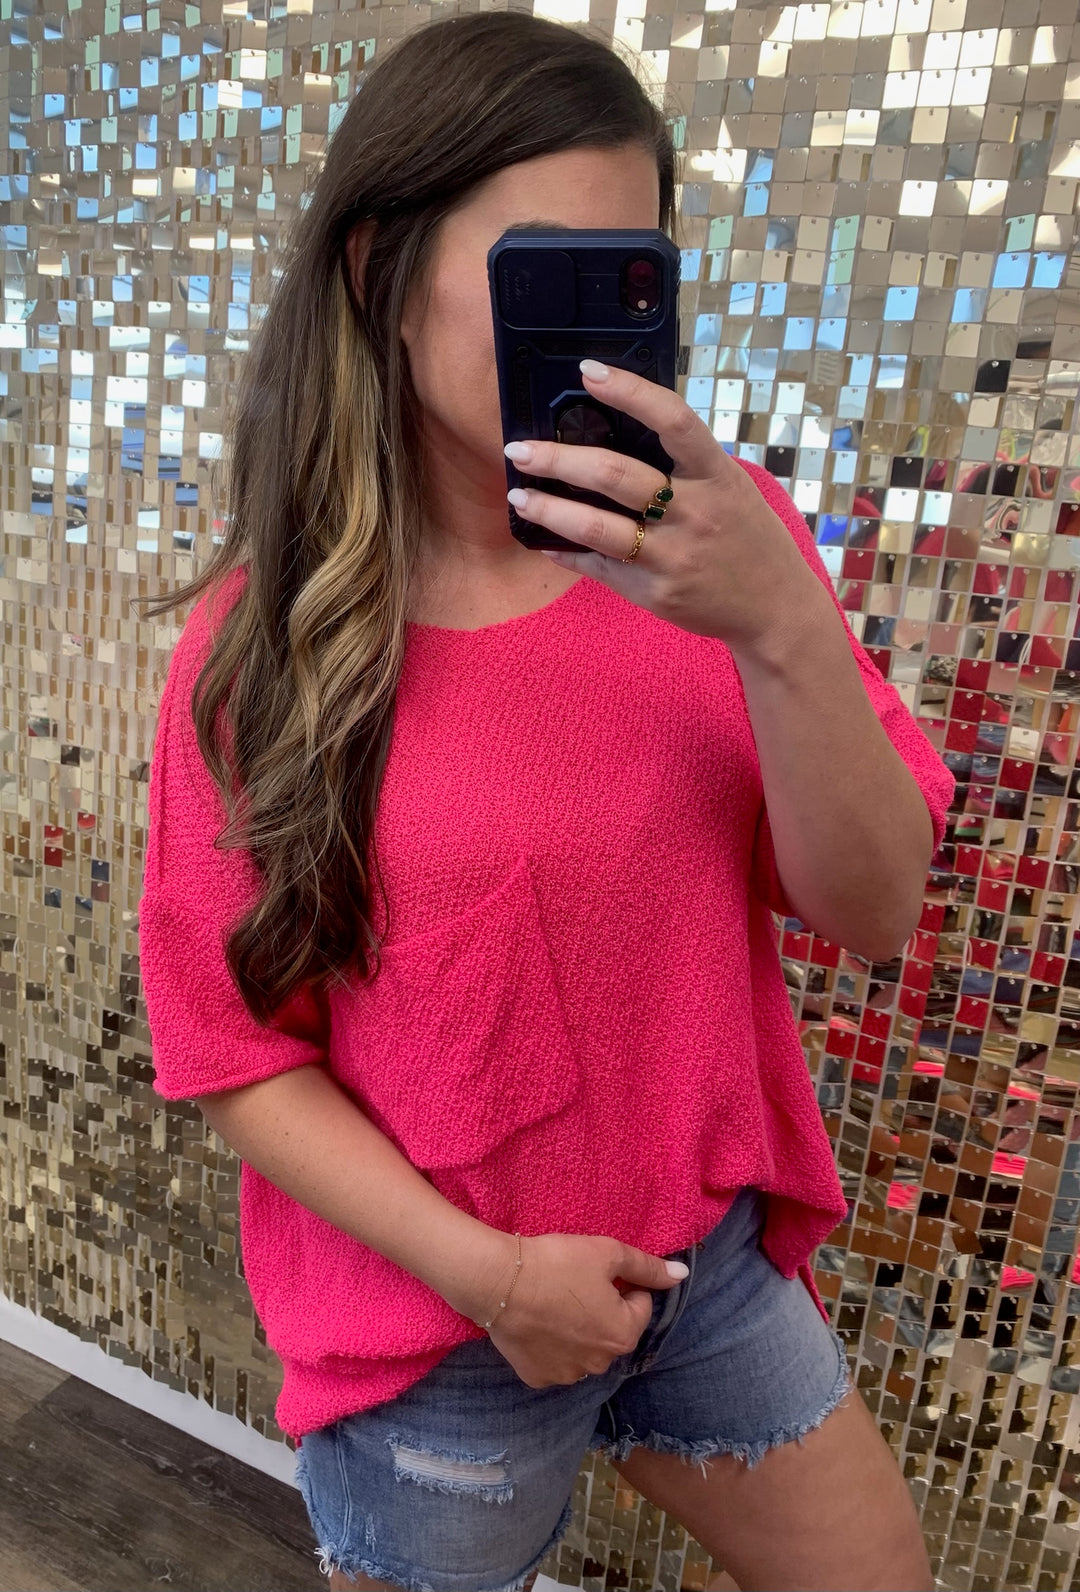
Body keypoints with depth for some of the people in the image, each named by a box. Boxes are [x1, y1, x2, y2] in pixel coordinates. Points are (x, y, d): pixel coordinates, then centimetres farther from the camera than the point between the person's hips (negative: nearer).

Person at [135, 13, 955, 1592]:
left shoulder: (717, 543, -8)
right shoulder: (261, 639, -15)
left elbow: (872, 911, -13)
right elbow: (230, 1042, -9)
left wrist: (779, 625, -29)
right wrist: (482, 1274, -17)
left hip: (716, 1264, 3)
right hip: (430, 1338, -2)